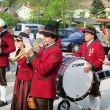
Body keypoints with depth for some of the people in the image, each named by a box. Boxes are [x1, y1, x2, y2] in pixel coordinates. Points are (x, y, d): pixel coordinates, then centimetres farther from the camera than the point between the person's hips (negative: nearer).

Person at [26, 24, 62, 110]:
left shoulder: (56, 51, -16)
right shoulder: (43, 48, 13)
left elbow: (43, 69, -24)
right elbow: (37, 64, 18)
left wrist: (32, 55, -19)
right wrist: (31, 56, -2)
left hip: (45, 90, -9)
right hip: (37, 89, 9)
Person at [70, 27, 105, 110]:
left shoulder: (98, 45, -16)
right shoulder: (84, 45, 7)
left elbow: (101, 59, -20)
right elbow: (80, 54, 20)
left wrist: (92, 66, -32)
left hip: (95, 72, -7)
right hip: (87, 72, 7)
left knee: (95, 91, 3)